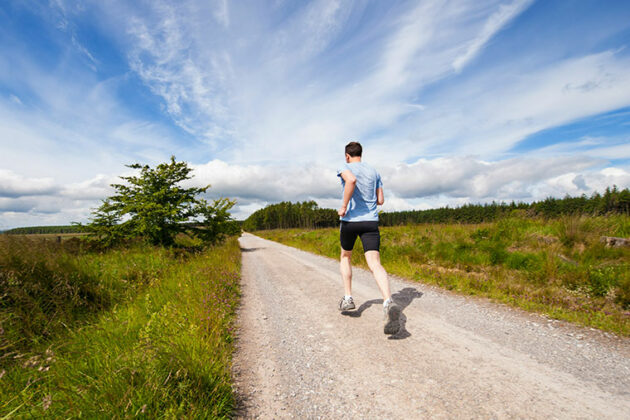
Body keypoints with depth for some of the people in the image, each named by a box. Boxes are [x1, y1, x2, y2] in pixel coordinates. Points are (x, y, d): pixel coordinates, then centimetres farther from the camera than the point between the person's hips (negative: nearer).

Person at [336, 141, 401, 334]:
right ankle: (388, 303, -31)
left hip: (350, 220, -2)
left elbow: (351, 180, -24)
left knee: (345, 257, 21)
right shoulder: (374, 172, 16)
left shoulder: (345, 168, 1)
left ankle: (348, 298, 20)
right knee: (375, 264, -8)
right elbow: (381, 200, 15)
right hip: (371, 221, 3)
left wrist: (344, 206, -17)